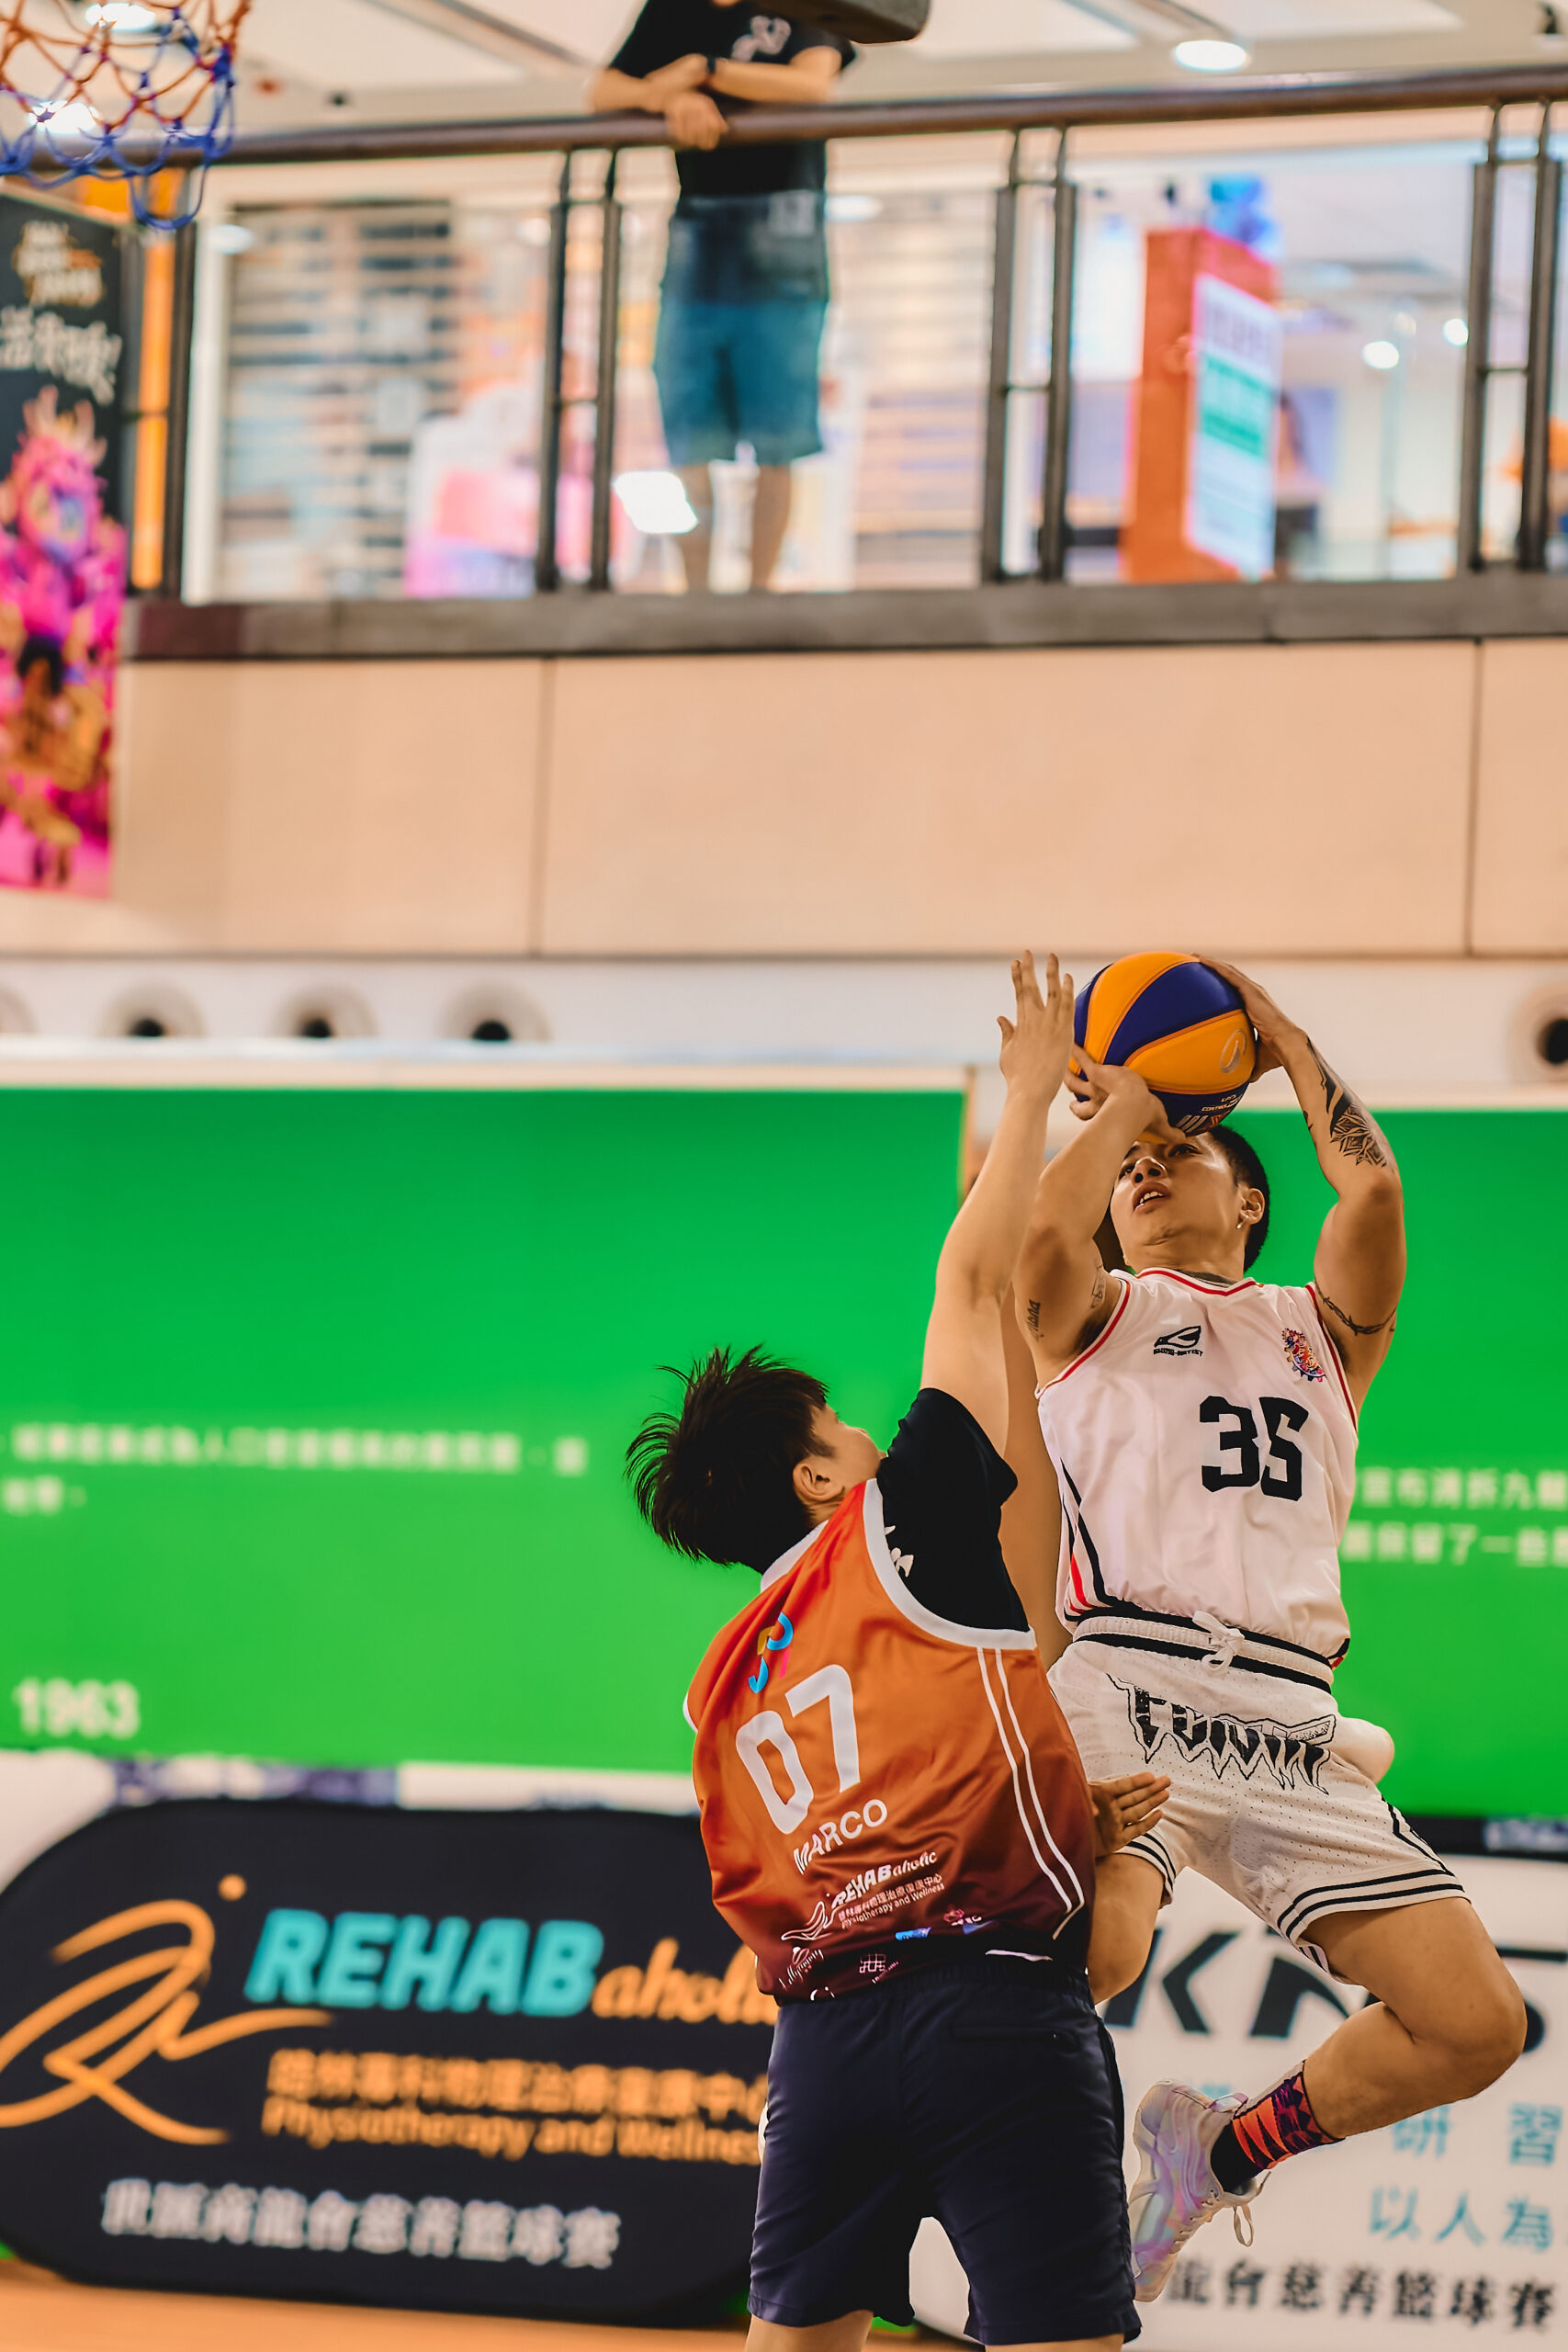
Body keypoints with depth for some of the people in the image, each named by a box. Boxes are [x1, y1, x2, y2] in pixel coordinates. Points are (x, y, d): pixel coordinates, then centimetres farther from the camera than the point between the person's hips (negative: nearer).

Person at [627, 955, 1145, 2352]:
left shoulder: (728, 1684, 23)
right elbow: (973, 1285, 10)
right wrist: (1033, 1089, 21)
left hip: (821, 2026, 6)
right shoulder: (897, 1528, 7)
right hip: (991, 1999, -6)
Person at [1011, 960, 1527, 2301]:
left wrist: (1279, 1038, 21)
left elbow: (1374, 1187, 8)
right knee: (1090, 1948, -35)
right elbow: (1045, 1236, -2)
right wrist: (1119, 1102, 16)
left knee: (1474, 2024, -8)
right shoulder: (1095, 1316, 23)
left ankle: (1220, 2149, 15)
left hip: (1291, 1720, 3)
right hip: (1126, 1677, -3)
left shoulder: (1319, 1324, 28)